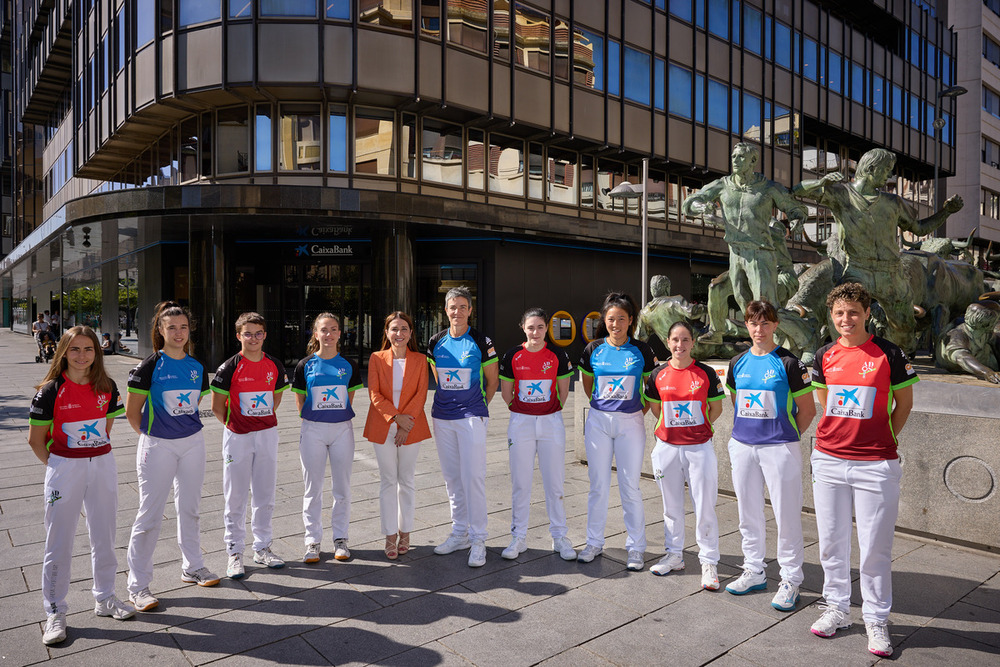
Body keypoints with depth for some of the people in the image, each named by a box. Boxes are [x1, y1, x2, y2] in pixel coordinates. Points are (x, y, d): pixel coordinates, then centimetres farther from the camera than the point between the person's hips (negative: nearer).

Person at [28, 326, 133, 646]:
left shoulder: (107, 387, 0)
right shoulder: (50, 391, -9)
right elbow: (36, 439, -2)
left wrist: (96, 456, 8)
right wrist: (58, 466, -2)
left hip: (103, 466, 3)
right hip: (64, 467, -3)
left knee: (104, 535, 13)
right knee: (59, 541, 5)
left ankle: (104, 598, 30)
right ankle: (55, 613, 19)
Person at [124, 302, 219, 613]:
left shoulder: (197, 367, 4)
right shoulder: (150, 366, -10)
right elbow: (132, 412, -5)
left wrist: (184, 428, 11)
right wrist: (152, 434, 4)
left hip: (193, 442, 5)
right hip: (157, 447, -5)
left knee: (189, 508, 15)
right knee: (150, 514, 1)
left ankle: (192, 567, 30)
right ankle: (138, 584, 13)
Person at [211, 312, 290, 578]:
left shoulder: (274, 365, 2)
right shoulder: (229, 367, -9)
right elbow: (217, 406, -3)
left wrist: (263, 420, 10)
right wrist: (235, 425, 4)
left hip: (267, 434, 3)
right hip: (237, 437, -3)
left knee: (265, 494, 11)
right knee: (236, 496, 5)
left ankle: (262, 547, 25)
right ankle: (235, 552, 18)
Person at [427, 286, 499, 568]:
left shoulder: (481, 342, -4)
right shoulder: (436, 342, 7)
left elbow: (492, 381, 4)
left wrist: (477, 407, 4)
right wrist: (449, 402, 13)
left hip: (472, 417, -4)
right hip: (442, 417, 5)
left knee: (473, 476, -5)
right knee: (451, 476, 11)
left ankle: (478, 539, 5)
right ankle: (459, 533, 24)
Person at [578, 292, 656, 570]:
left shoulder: (641, 350, -1)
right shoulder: (593, 349, 3)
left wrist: (642, 410, 2)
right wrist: (602, 406, 12)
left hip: (630, 422, -1)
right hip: (598, 421, 2)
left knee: (630, 486, 3)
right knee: (598, 485, 8)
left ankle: (635, 547, 17)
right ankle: (594, 542, 22)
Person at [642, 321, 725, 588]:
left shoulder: (706, 373, -2)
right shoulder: (658, 374, 2)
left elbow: (716, 408, 5)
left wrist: (695, 428, 3)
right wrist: (674, 427, 7)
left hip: (699, 447, -2)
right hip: (667, 446, 2)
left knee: (705, 507, 0)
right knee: (671, 505, 13)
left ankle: (709, 562, 12)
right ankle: (674, 555, 28)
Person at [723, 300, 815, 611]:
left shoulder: (788, 363, -6)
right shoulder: (737, 362, 10)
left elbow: (808, 410, -3)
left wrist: (786, 435, 2)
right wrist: (744, 430, 12)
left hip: (778, 448, -5)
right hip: (742, 446, 5)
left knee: (787, 515, 0)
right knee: (748, 513, 13)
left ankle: (790, 579, 14)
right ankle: (754, 572, 27)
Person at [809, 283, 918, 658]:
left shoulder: (889, 354, -5)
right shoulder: (824, 356, 5)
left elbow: (904, 402, 5)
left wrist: (883, 440, 2)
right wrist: (841, 433, 11)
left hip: (875, 465, -3)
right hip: (828, 460, 4)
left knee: (875, 547, 5)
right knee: (831, 541, 11)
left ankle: (876, 620, 22)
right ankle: (836, 609, 28)